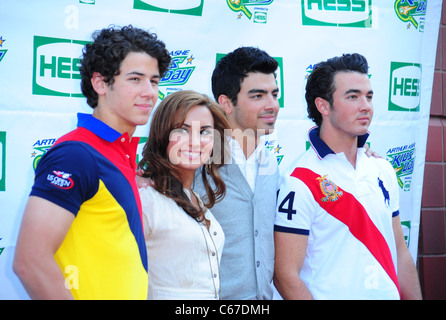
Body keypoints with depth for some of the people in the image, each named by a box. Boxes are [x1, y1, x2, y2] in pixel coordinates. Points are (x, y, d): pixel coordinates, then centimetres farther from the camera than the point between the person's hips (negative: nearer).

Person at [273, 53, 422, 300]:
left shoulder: (384, 170, 3)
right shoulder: (299, 182, -17)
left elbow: (401, 254, 7)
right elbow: (286, 275, -19)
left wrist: (414, 297, 2)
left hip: (389, 293, 6)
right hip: (332, 295, -6)